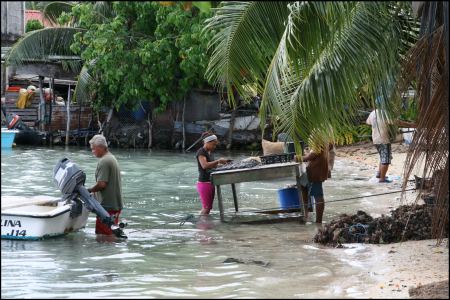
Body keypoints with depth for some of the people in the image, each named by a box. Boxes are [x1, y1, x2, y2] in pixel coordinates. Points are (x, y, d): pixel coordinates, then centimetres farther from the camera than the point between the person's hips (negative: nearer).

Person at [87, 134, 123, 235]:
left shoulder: (104, 161, -15)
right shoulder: (112, 158, 17)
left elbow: (102, 184, -22)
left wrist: (89, 190, -7)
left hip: (107, 206, -10)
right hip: (115, 204, 10)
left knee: (102, 234, -8)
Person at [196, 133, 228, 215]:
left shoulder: (210, 152, 15)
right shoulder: (201, 152, -13)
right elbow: (204, 165, -27)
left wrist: (221, 164, 4)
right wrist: (218, 161, -27)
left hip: (211, 183, 9)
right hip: (204, 183, -9)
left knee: (208, 207, 9)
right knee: (206, 208, -10)